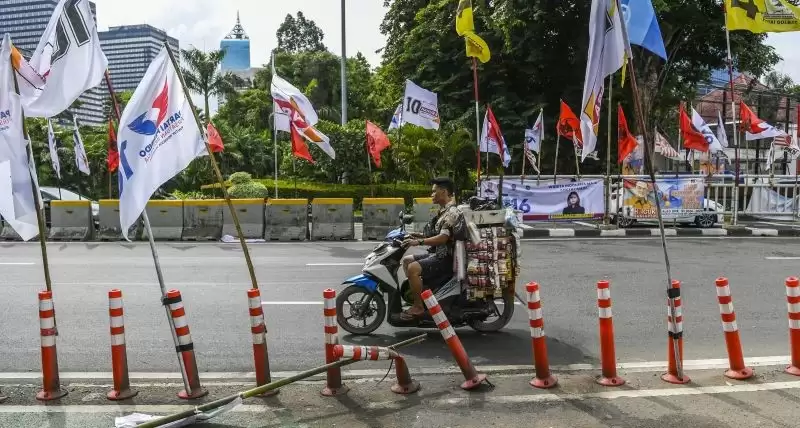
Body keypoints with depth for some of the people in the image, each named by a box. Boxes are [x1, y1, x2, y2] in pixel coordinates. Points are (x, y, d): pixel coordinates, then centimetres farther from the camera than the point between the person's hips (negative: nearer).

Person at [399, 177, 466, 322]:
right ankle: (415, 292, 17)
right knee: (407, 260, 15)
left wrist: (419, 242, -29)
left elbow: (443, 238, -27)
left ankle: (418, 307, -17)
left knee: (413, 268, -26)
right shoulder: (444, 211, 16)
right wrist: (421, 235, 13)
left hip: (446, 258, -11)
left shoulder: (452, 213, -18)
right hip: (437, 253, 11)